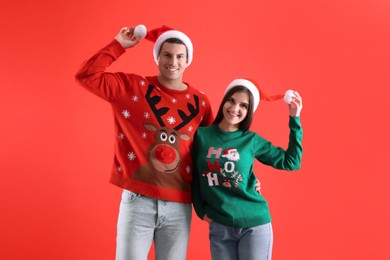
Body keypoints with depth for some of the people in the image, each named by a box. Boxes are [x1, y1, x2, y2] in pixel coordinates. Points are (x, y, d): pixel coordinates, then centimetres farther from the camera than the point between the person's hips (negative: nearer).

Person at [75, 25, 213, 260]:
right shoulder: (133, 86, 1)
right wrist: (119, 45, -5)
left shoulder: (200, 102, 5)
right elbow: (86, 75, -4)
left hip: (179, 206, 2)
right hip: (137, 201, -2)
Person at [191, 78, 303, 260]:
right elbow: (194, 176, 9)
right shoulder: (201, 135, 0)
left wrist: (294, 120, 0)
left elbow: (290, 162, 2)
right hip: (218, 227, 1)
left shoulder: (252, 140, 0)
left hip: (254, 225, 0)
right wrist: (200, 210, 3)